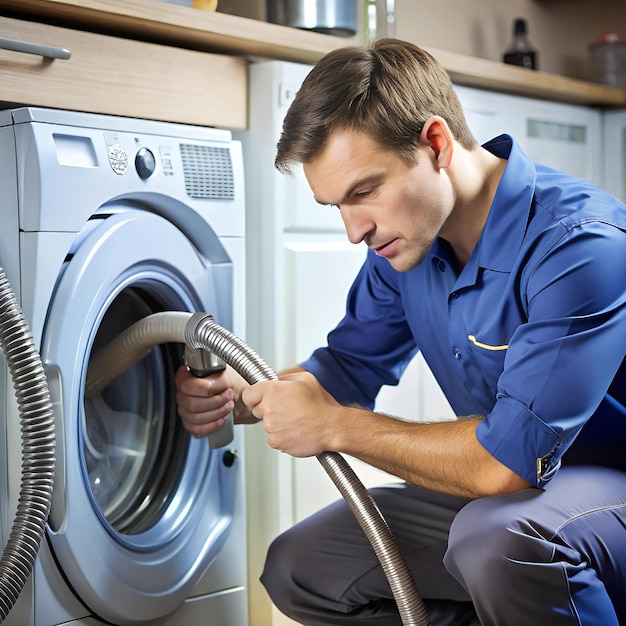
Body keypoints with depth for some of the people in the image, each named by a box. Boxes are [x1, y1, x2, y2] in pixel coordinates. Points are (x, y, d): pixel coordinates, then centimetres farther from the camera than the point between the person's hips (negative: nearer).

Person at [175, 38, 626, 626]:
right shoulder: (403, 237, -3)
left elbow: (507, 460, -32)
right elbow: (348, 363, 9)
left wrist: (332, 425, -21)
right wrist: (240, 397, -11)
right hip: (492, 498, 7)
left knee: (500, 534, -39)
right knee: (296, 569, 1)